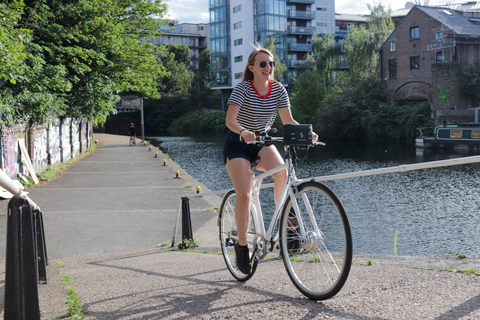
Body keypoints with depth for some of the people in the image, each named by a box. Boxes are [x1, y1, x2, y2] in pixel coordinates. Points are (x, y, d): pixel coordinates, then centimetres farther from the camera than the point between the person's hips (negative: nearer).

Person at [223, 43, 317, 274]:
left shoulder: (278, 90, -5)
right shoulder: (242, 88, -17)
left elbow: (288, 121, -8)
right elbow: (230, 120, -29)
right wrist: (243, 132, -50)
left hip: (262, 143, 3)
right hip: (237, 145, -3)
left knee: (282, 171, -30)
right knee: (244, 195, -18)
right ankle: (241, 245, -1)